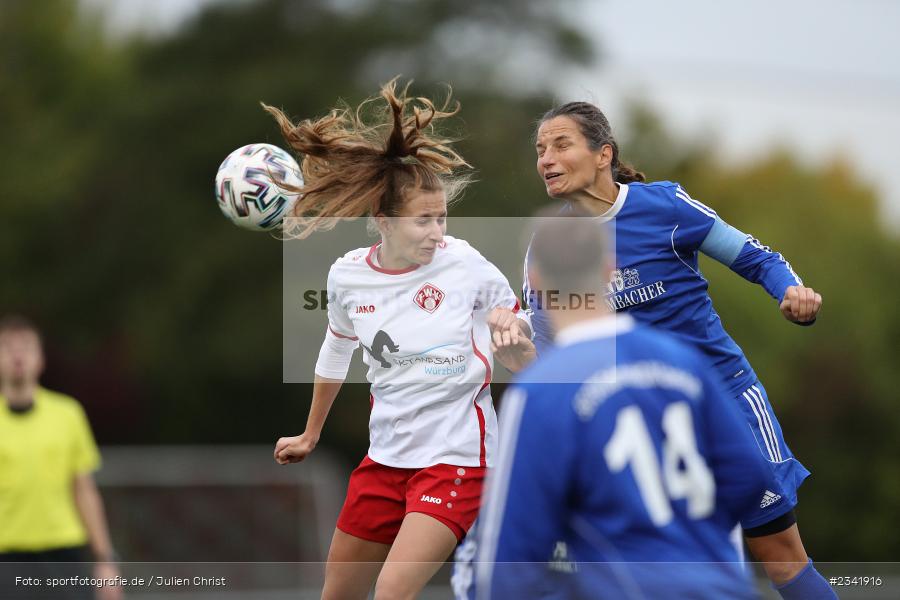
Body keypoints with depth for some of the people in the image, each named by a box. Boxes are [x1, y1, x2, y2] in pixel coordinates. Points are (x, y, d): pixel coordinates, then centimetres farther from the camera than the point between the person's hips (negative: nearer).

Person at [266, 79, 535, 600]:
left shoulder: (464, 264, -13)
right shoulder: (346, 276, -3)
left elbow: (525, 360, -3)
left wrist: (510, 336, -26)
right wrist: (311, 435, 30)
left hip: (455, 454, -5)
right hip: (386, 455, 5)